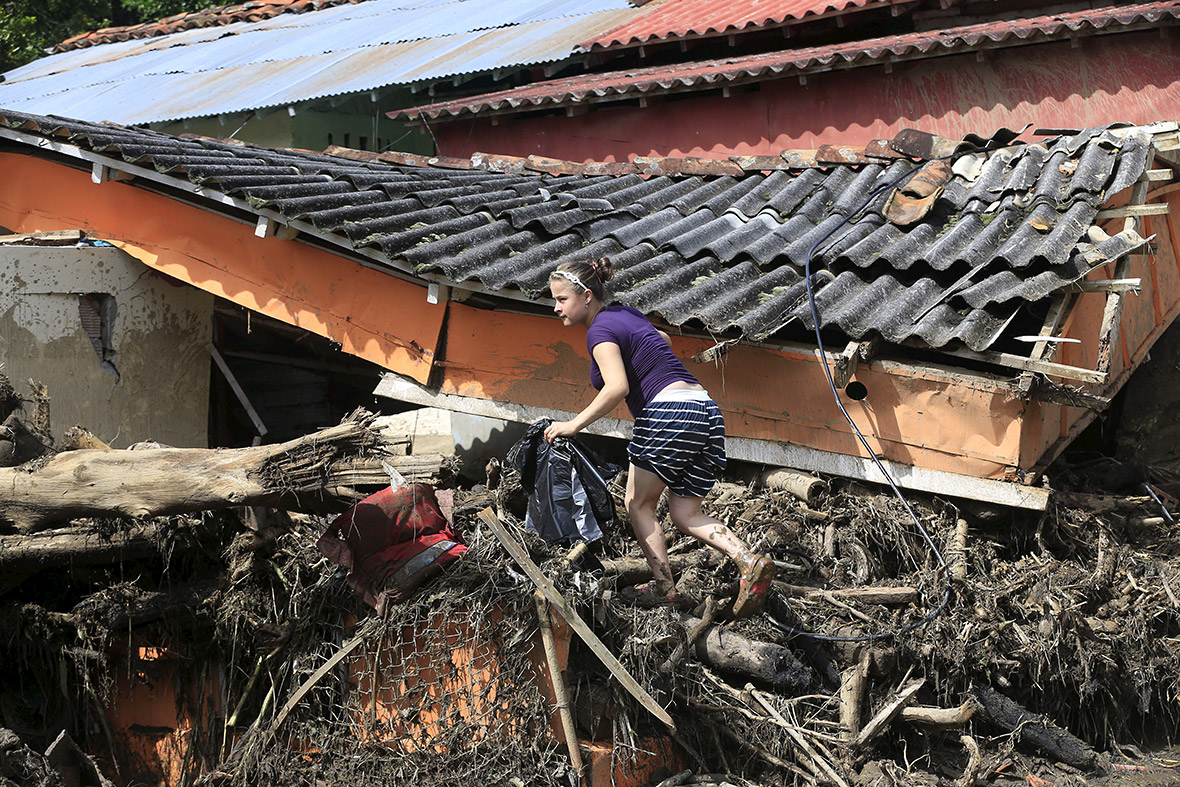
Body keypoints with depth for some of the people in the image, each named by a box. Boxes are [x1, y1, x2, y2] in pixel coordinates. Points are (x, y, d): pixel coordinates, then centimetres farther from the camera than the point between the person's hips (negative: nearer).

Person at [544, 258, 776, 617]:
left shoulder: (601, 330, -5)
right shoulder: (628, 314, 21)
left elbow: (618, 387, -21)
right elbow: (662, 338, 43)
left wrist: (574, 424, -19)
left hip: (670, 411, -9)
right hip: (708, 412, 9)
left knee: (638, 504, 8)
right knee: (685, 514, 9)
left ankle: (664, 587, 3)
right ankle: (750, 561, -10)